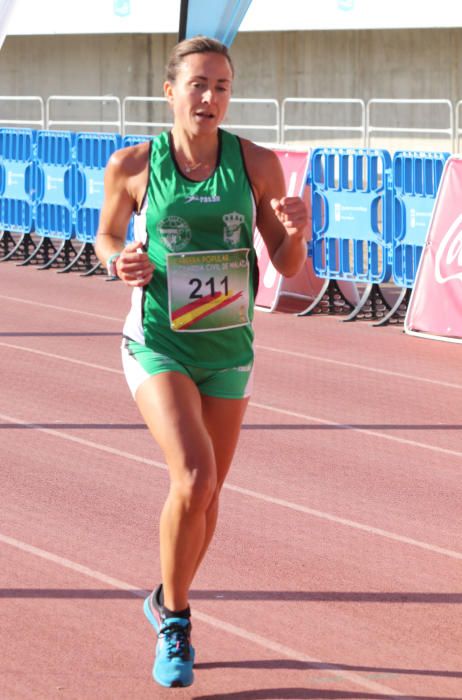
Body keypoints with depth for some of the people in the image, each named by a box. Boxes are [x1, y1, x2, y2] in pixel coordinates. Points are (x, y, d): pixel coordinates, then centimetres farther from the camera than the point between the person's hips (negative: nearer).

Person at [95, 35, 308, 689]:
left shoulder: (256, 163, -6)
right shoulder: (132, 165, -8)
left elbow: (289, 266, -1)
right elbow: (107, 235, 10)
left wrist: (297, 233, -22)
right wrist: (120, 262, -12)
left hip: (229, 349, 3)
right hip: (157, 345, -3)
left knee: (207, 494, 15)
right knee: (194, 478, -22)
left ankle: (168, 606, 42)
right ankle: (174, 620, 0)